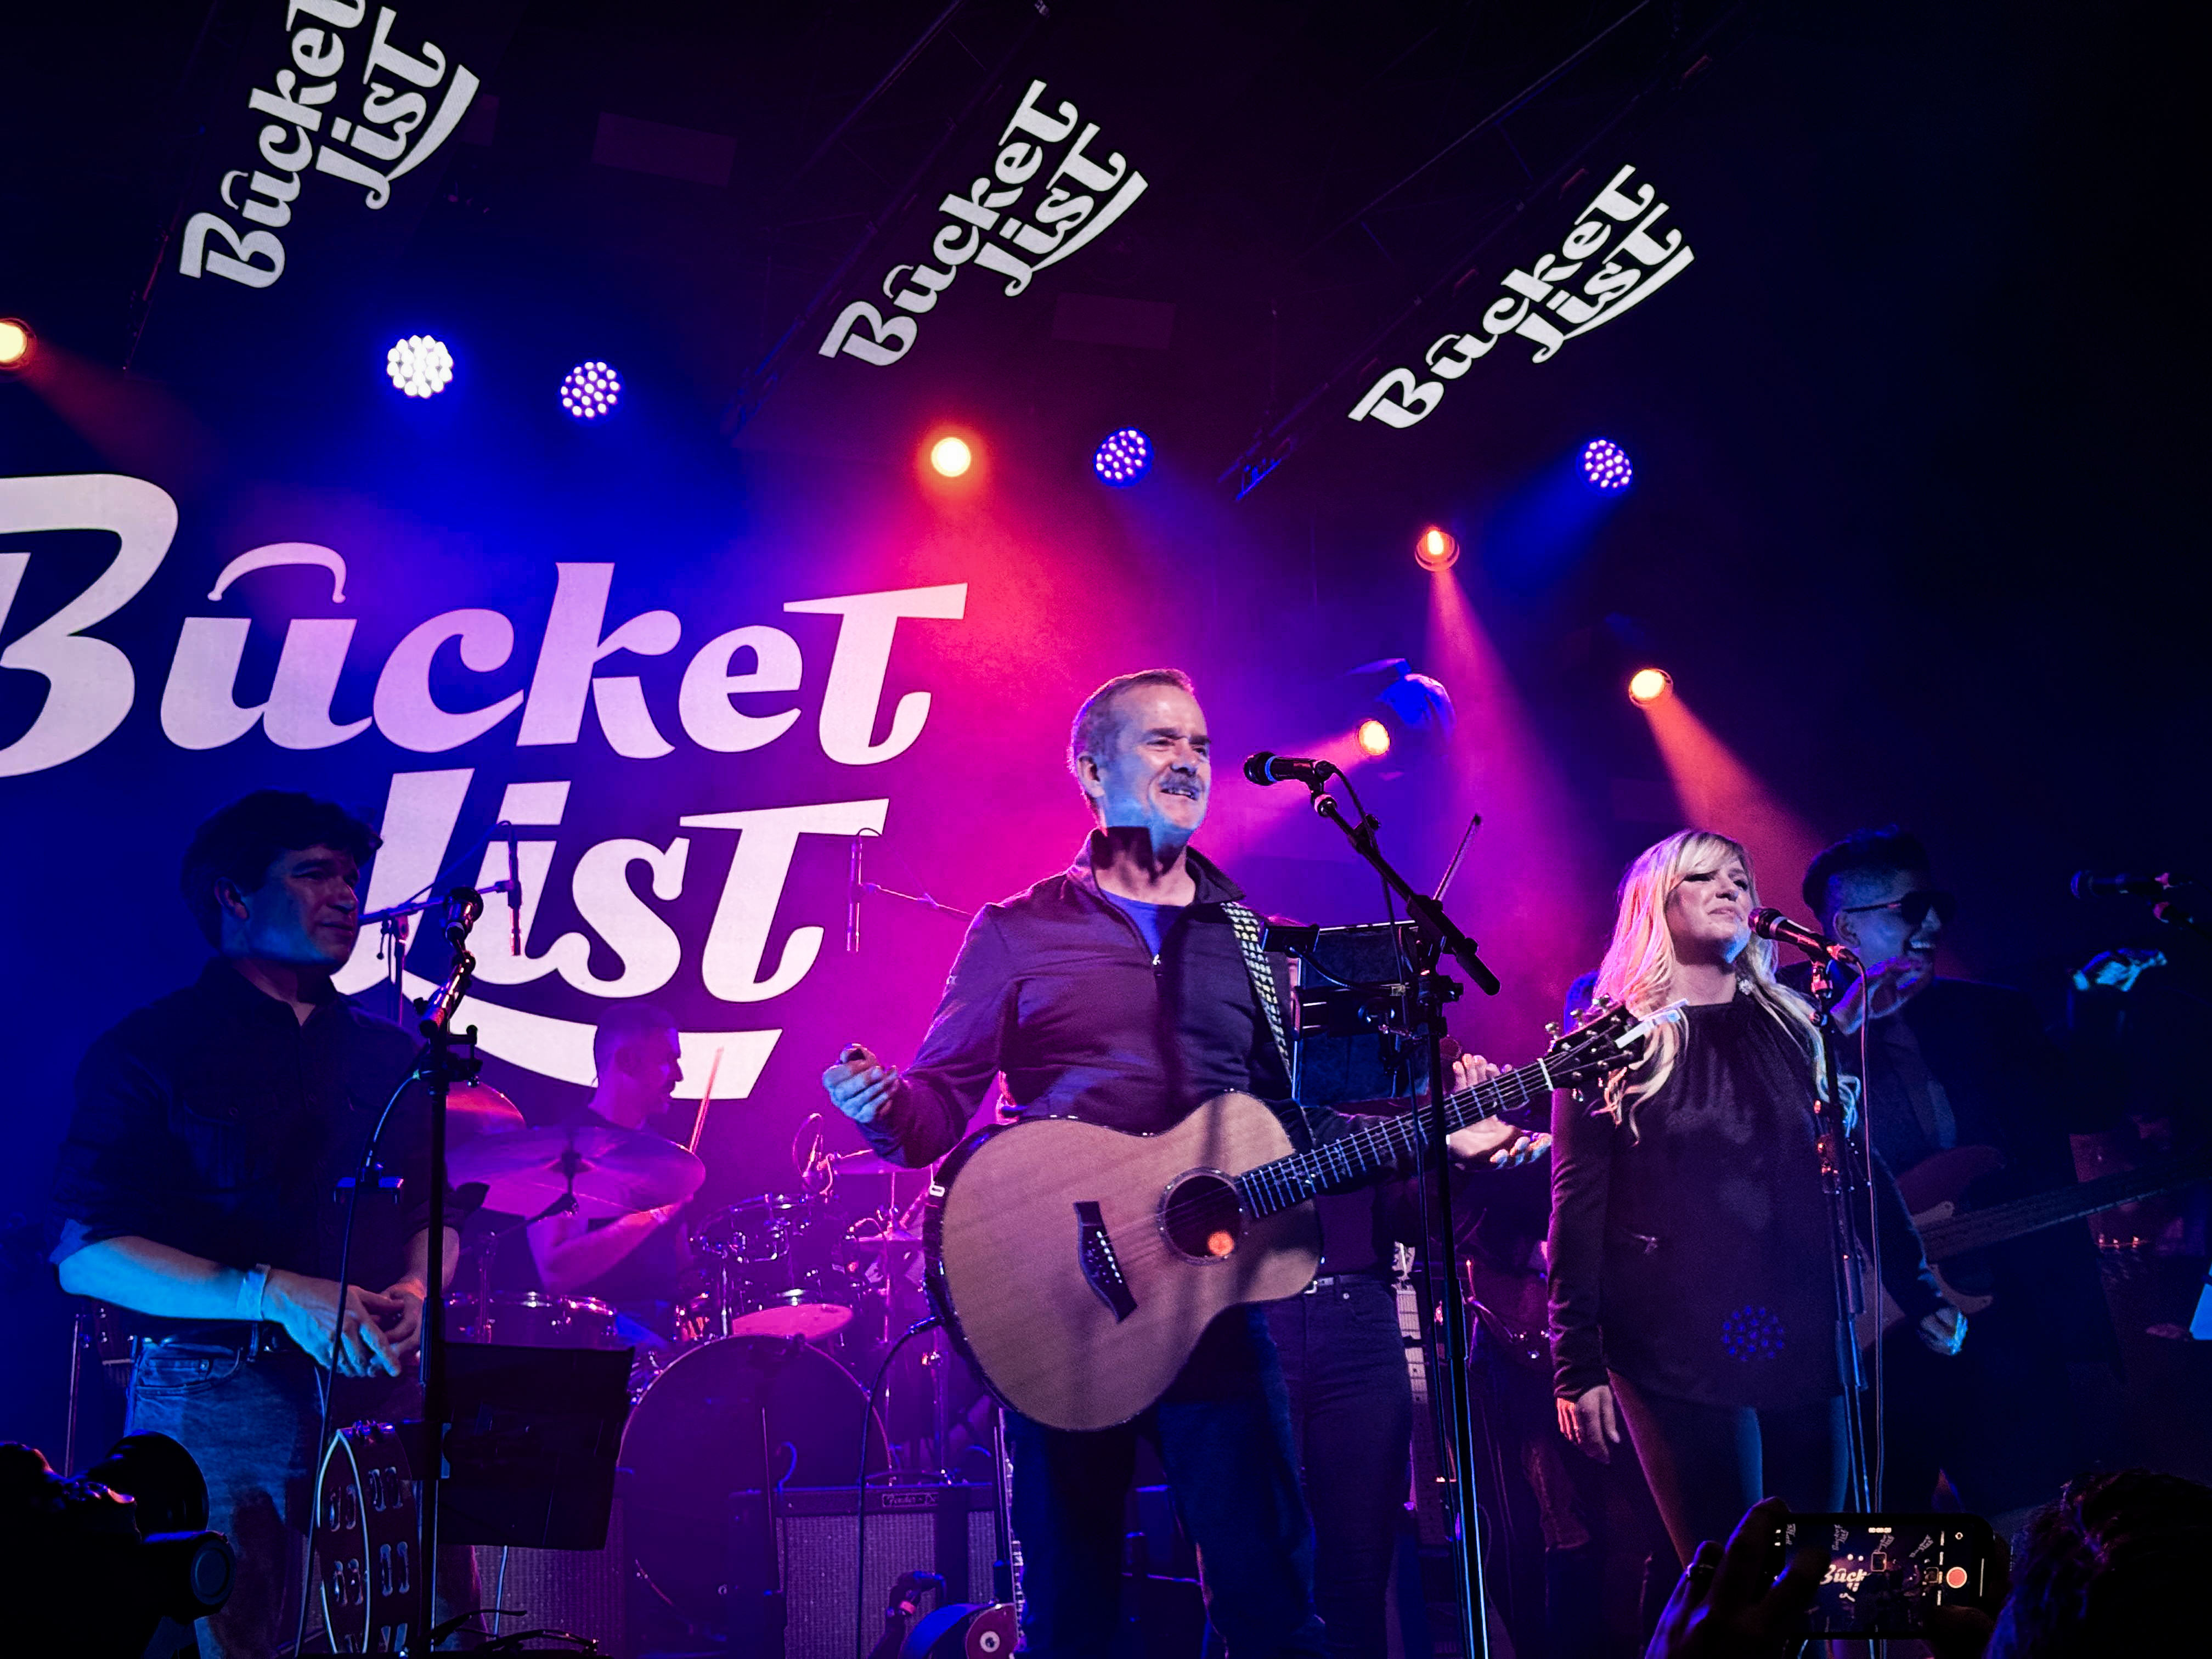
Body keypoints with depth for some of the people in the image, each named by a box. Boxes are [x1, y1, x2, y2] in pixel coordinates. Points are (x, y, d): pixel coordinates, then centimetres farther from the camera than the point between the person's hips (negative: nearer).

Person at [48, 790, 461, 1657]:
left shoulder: (389, 1056, 16)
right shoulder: (150, 1050, -1)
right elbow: (86, 1254, -8)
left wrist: (414, 1288, -2)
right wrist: (274, 1295, -18)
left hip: (376, 1390, 4)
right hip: (212, 1398, -4)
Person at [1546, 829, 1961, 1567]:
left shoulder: (1792, 1027, 13)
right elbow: (1578, 1207, -2)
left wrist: (1920, 1295, 8)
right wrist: (1577, 1365, -6)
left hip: (1801, 1339, 4)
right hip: (1677, 1352, -4)